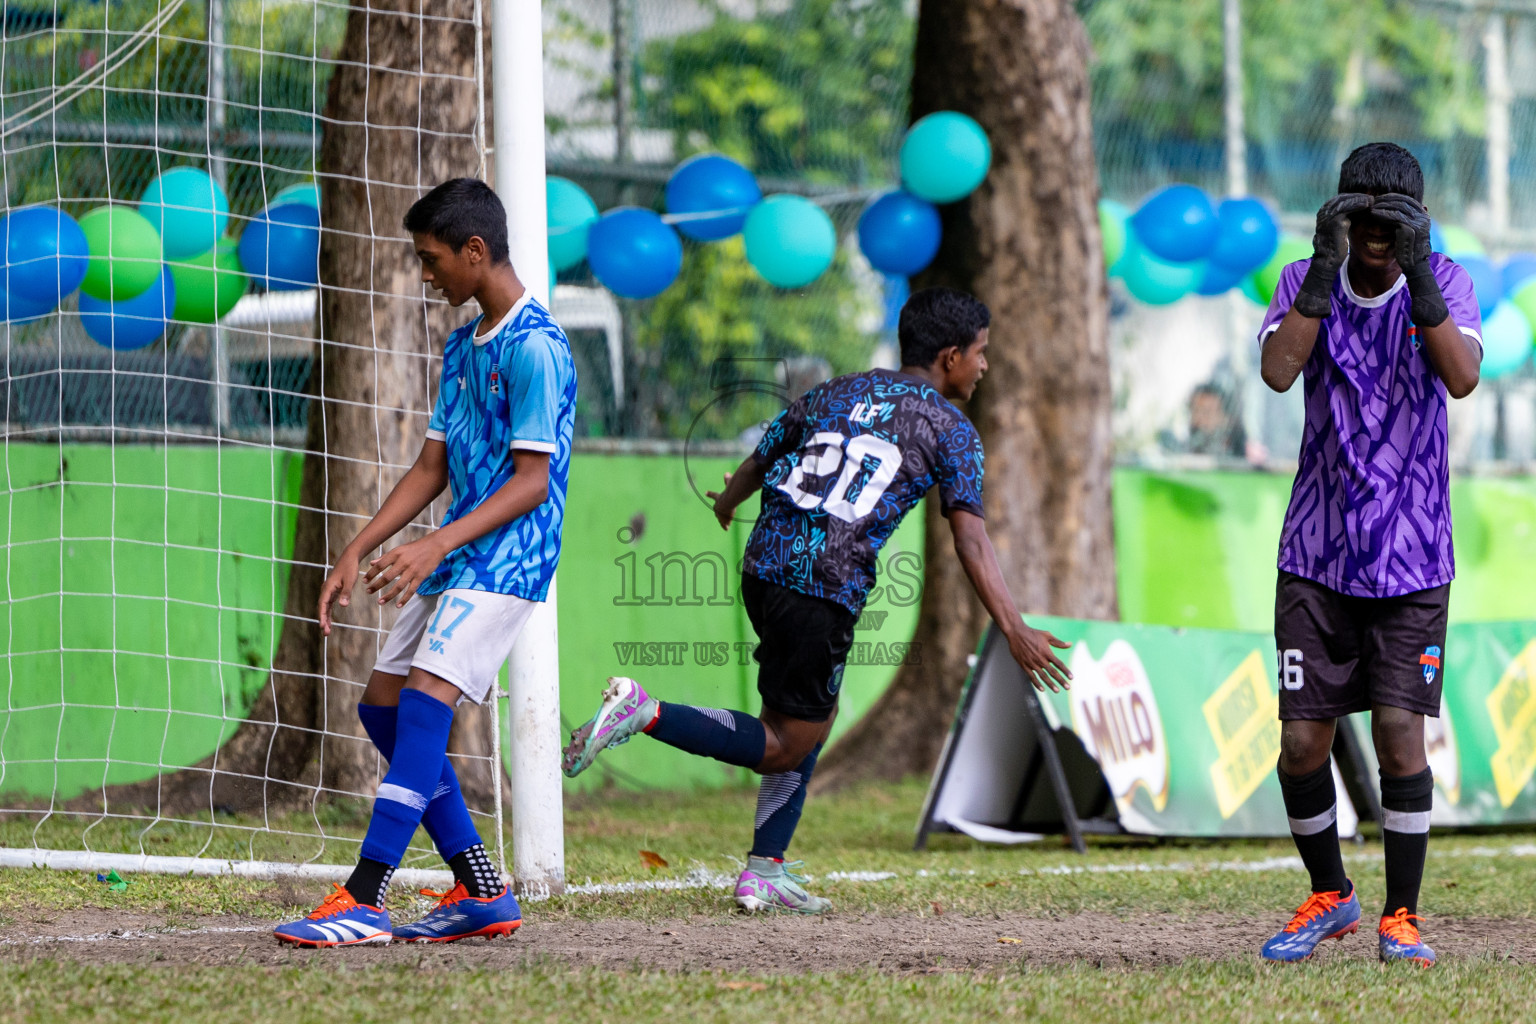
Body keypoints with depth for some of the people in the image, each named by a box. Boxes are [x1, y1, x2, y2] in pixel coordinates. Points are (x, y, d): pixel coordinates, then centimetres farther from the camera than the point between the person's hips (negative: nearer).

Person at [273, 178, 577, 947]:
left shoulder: (535, 348, -14)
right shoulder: (461, 347, 15)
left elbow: (532, 481, -18)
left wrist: (436, 546, -26)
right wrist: (356, 552, 10)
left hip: (508, 558, -10)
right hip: (455, 560, 10)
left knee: (426, 697, -22)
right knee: (382, 704, 8)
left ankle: (363, 901, -27)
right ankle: (481, 892, 11)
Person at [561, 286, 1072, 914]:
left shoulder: (835, 394, 18)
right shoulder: (949, 428, 2)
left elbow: (756, 465, 28)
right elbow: (970, 539, -9)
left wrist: (727, 503, 51)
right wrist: (1014, 632, -14)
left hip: (764, 564, 7)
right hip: (825, 591, -7)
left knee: (814, 719, 22)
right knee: (786, 748, 3)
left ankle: (765, 872, 17)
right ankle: (645, 713, -13)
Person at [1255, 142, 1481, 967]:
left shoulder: (1443, 282, -3)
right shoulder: (1305, 282, -1)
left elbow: (1462, 377, -21)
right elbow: (1278, 370, -20)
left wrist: (1417, 275, -31)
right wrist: (1326, 266, -28)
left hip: (1411, 556, -1)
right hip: (1317, 555, 1)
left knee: (1399, 729, -7)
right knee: (1302, 741, 0)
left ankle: (1400, 916, 7)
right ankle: (1329, 898, 22)